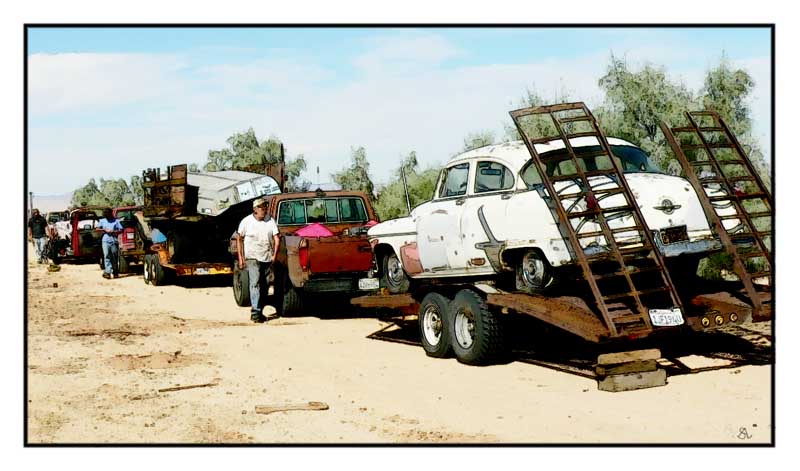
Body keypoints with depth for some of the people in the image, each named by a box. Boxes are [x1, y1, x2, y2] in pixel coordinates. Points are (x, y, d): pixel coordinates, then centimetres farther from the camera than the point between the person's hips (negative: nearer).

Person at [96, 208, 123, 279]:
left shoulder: (116, 221, 6)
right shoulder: (102, 221, 13)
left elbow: (121, 230, 1)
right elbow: (97, 228, 10)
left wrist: (114, 231, -13)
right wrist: (104, 230, -6)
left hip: (114, 241, -1)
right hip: (105, 241, 1)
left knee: (114, 257, 6)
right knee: (107, 256, -9)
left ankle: (114, 271, 19)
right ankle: (108, 271, -15)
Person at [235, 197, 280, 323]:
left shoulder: (270, 221, 2)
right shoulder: (246, 221, -3)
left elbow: (277, 239, 2)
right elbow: (239, 239, 3)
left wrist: (274, 255, -7)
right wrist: (240, 257, -2)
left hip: (267, 258, 4)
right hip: (252, 257, -4)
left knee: (264, 285, 8)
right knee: (255, 283, -16)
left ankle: (259, 311, 21)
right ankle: (255, 312, -19)